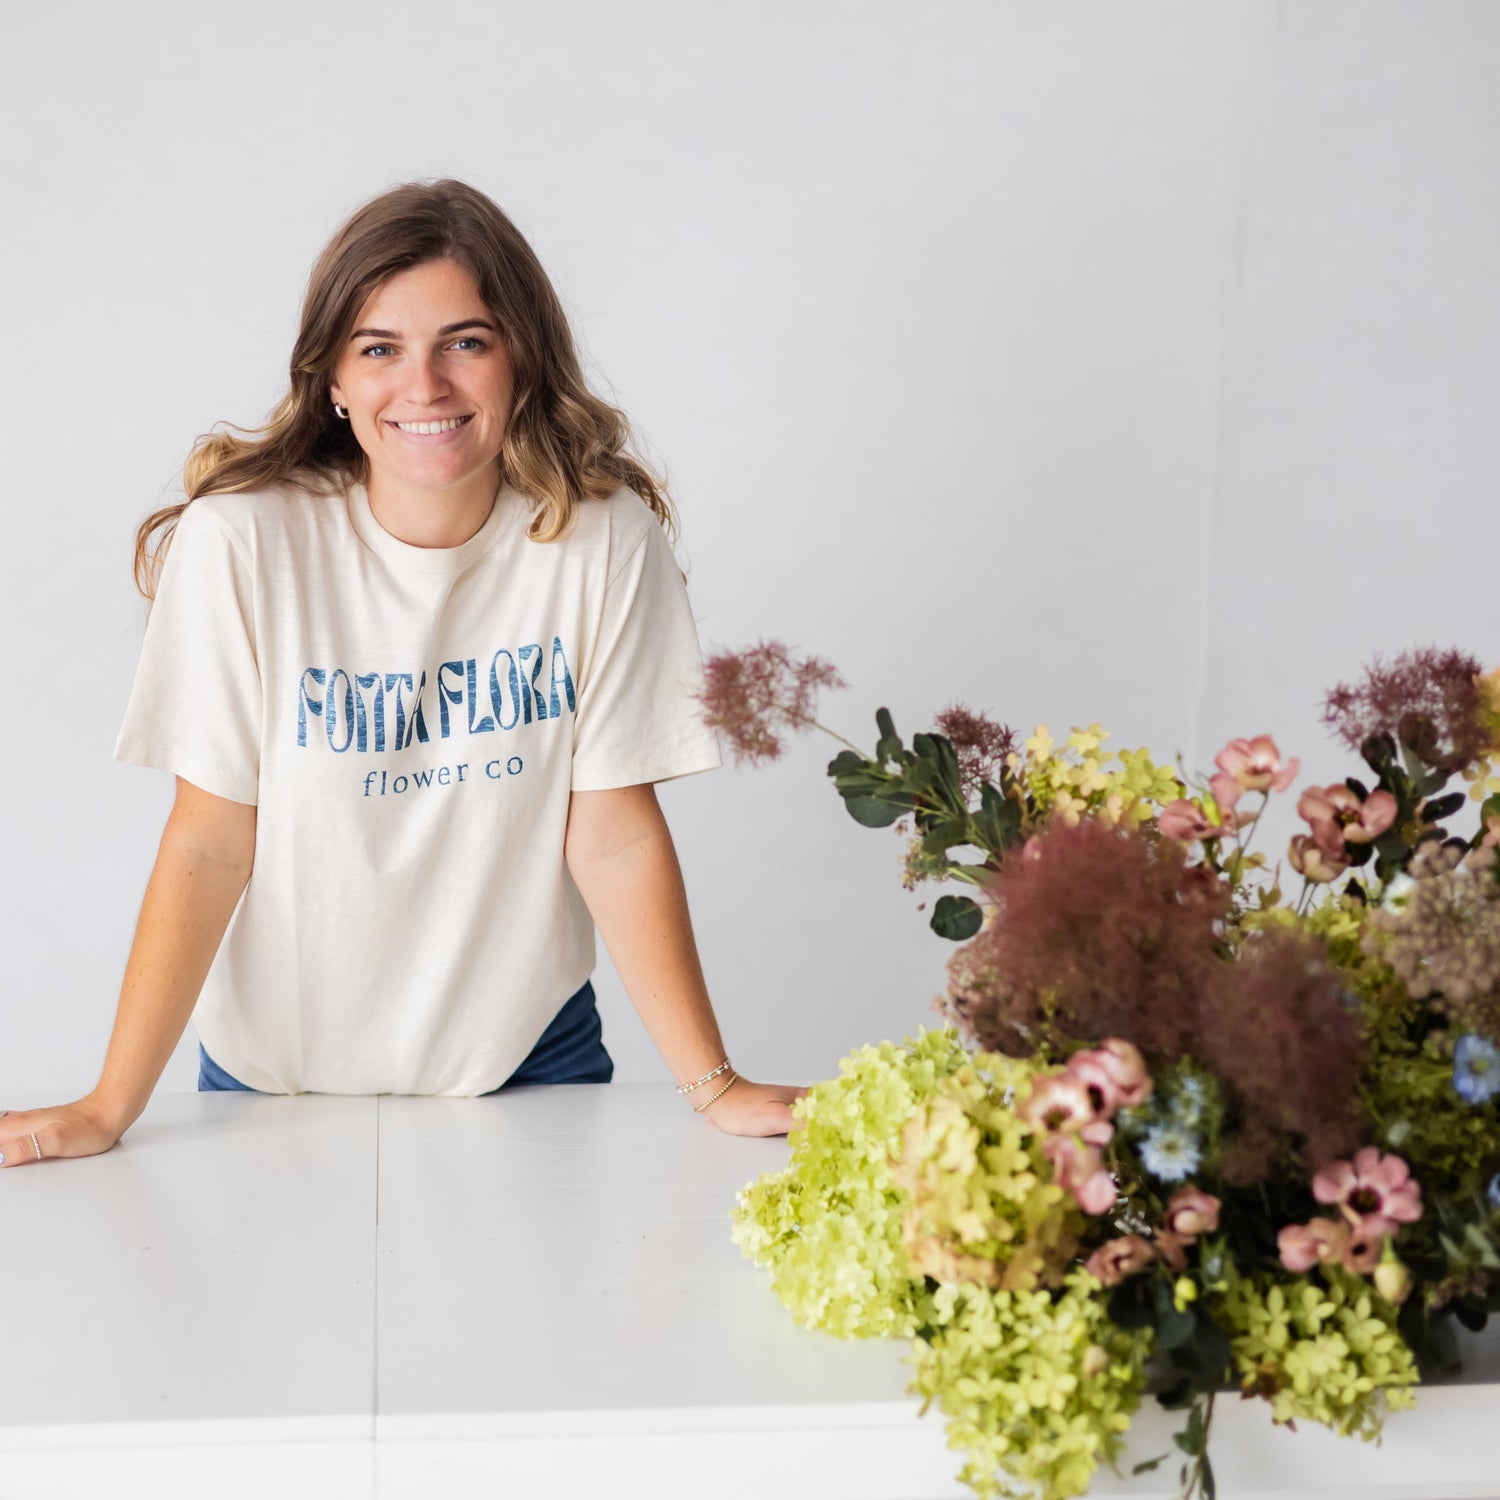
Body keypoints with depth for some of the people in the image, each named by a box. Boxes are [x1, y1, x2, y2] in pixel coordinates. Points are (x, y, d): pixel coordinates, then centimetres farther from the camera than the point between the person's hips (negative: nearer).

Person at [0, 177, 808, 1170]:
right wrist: (111, 1108, -17)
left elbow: (614, 831, -10)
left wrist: (713, 1085, -13)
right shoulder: (242, 539, -18)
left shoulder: (602, 537, -14)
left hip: (528, 1059, 1)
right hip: (282, 1071, -1)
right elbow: (211, 842, -14)